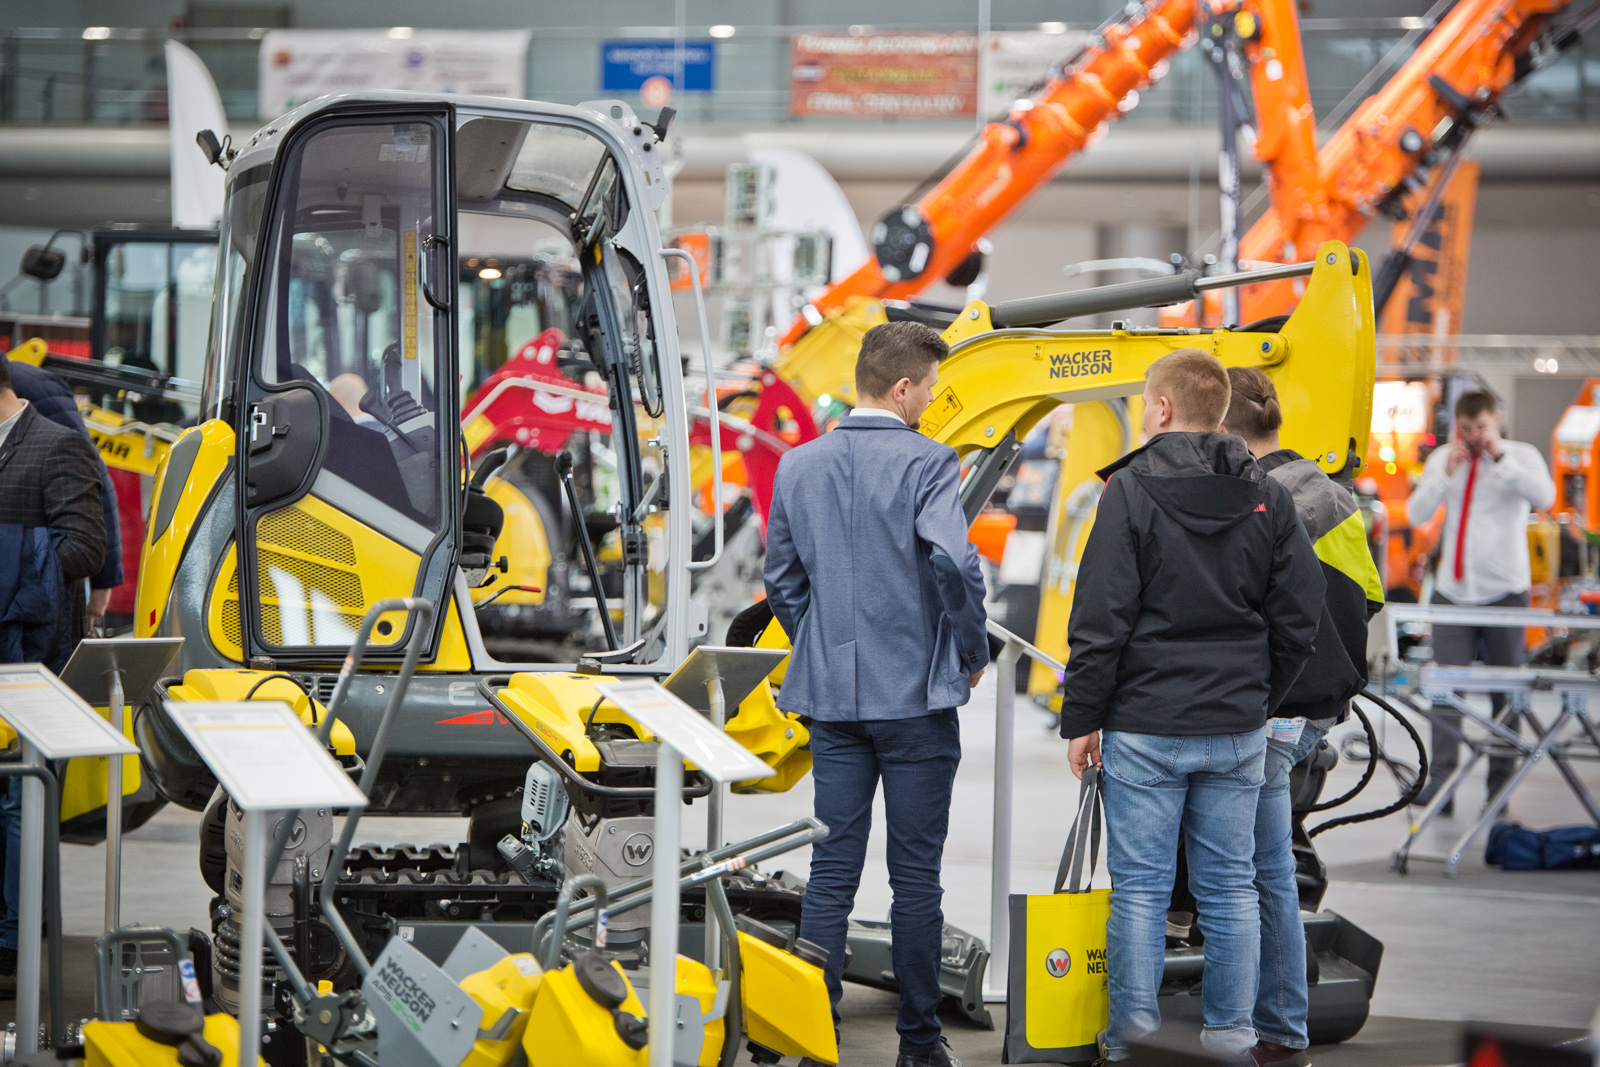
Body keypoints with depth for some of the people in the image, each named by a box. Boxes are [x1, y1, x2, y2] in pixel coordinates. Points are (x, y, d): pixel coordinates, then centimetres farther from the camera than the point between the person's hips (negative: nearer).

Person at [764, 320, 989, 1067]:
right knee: (916, 875, 4)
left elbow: (781, 580, 12)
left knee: (831, 872, 7)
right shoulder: (927, 464, -10)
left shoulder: (799, 466, 7)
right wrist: (972, 651, -7)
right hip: (916, 696, -4)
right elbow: (954, 561, -22)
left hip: (832, 696, 4)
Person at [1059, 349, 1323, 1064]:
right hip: (1238, 732, 4)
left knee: (1141, 887, 2)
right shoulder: (1267, 497, 5)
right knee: (1230, 885, 9)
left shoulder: (1131, 490, -8)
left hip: (1146, 728, -4)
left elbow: (1100, 622, -10)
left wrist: (1082, 718, -3)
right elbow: (1300, 616, 6)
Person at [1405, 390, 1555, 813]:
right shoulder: (1442, 459, 8)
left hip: (1505, 588, -2)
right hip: (1453, 588, 2)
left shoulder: (1522, 456, 1)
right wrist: (1447, 473, -9)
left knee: (1506, 691, 2)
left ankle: (1500, 785, 9)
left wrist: (1500, 457, -18)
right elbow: (1416, 515, 1)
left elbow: (1544, 497, -17)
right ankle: (1440, 781, -10)